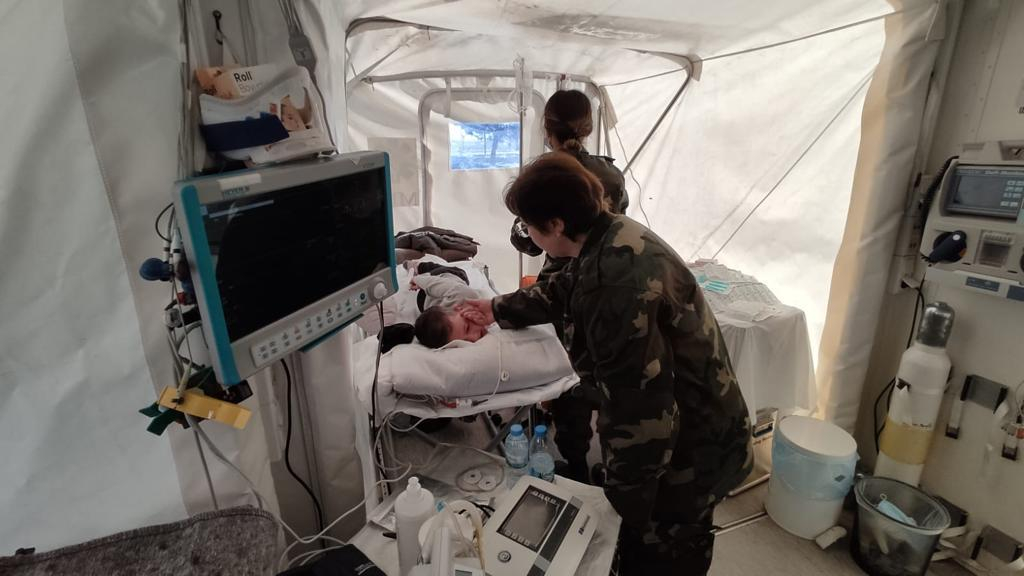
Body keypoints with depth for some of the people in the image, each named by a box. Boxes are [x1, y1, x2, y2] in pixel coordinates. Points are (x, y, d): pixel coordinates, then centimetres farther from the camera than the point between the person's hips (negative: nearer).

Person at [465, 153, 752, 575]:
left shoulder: (616, 279, -35)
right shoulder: (613, 238, -1)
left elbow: (639, 406, -31)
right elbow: (562, 291, 18)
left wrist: (626, 497, -17)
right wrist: (499, 309, 29)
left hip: (686, 453, -9)